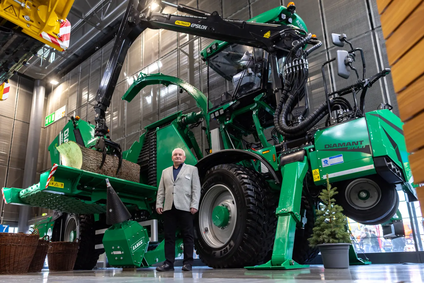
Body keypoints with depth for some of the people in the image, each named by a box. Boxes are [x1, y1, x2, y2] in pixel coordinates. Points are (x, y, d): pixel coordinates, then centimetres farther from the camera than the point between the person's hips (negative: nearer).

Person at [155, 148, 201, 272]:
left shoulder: (192, 169, 10)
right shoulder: (165, 171, 21)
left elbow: (196, 189, 2)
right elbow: (161, 190, 17)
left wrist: (194, 205, -8)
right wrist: (159, 204, 5)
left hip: (185, 207, -3)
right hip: (169, 208, 4)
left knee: (187, 236, 0)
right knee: (169, 236, 5)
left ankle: (188, 262, 7)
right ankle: (169, 262, 11)